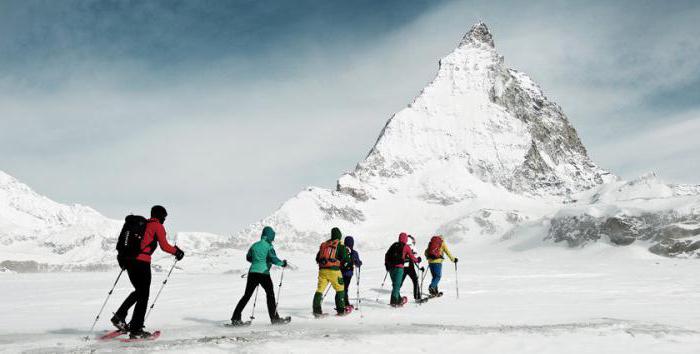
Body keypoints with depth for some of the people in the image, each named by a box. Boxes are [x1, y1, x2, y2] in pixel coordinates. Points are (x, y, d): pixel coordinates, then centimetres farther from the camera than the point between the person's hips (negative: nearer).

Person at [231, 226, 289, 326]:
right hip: (263, 273, -5)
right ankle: (274, 318, 13)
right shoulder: (268, 246, -7)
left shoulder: (254, 245, 11)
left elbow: (248, 258, 22)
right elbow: (273, 259, -16)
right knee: (270, 295, 10)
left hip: (252, 272, 5)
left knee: (247, 295, 10)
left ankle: (235, 318, 6)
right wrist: (282, 263, 0)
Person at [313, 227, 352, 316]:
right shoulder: (340, 245, 1)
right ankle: (341, 310, 12)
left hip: (322, 270, 4)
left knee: (320, 289, 4)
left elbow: (317, 258, 16)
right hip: (333, 270, -4)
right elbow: (345, 259, -4)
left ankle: (316, 309, -5)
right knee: (340, 289, 10)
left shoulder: (324, 244, 15)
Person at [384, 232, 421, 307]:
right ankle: (394, 301, -15)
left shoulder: (394, 245, 13)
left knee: (395, 284, 16)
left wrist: (386, 264, 23)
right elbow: (412, 257, 3)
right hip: (399, 267, -5)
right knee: (397, 284, -5)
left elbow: (387, 255, 14)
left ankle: (399, 299, 26)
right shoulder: (406, 247, 0)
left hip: (391, 267, 5)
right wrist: (417, 260, 22)